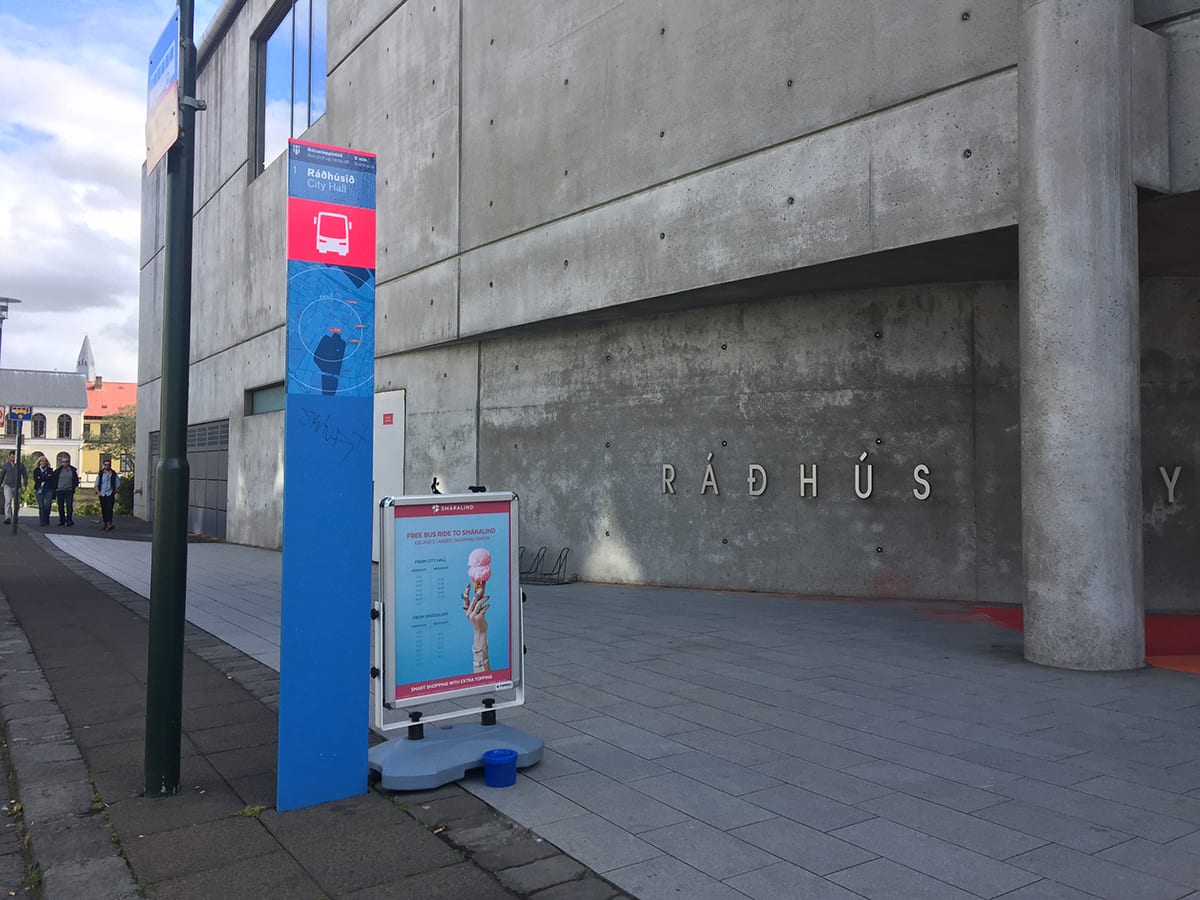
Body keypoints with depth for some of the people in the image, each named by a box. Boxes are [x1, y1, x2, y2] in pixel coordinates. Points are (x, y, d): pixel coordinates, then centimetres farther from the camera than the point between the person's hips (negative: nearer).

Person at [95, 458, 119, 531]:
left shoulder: (114, 475, 5)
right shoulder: (100, 475, 10)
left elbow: (118, 485, 6)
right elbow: (96, 485, 15)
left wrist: (115, 493, -3)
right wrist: (98, 492, 2)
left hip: (110, 494, -3)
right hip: (102, 494, 3)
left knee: (109, 508, -13)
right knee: (103, 509, 5)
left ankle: (109, 523, -21)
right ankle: (105, 523, 14)